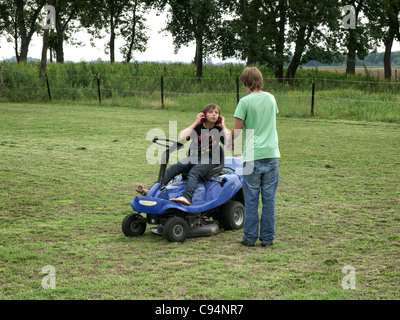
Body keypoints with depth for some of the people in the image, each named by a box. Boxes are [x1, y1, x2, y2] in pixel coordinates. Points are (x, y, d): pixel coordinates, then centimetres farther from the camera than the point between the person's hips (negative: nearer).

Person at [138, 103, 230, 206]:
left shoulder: (219, 130, 9)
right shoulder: (198, 127, 13)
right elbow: (182, 137, -4)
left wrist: (223, 126, 0)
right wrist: (196, 123, 0)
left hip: (210, 160, -4)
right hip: (193, 157, 4)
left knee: (194, 172, -35)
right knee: (172, 168, -20)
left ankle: (187, 197, -58)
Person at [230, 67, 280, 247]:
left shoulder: (245, 102, -8)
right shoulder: (271, 98, 7)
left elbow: (236, 131, -9)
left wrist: (230, 142, 11)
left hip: (253, 156, -4)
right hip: (271, 154, 4)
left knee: (251, 200, 5)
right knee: (269, 199, 8)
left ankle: (250, 237, 11)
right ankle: (267, 237, 13)